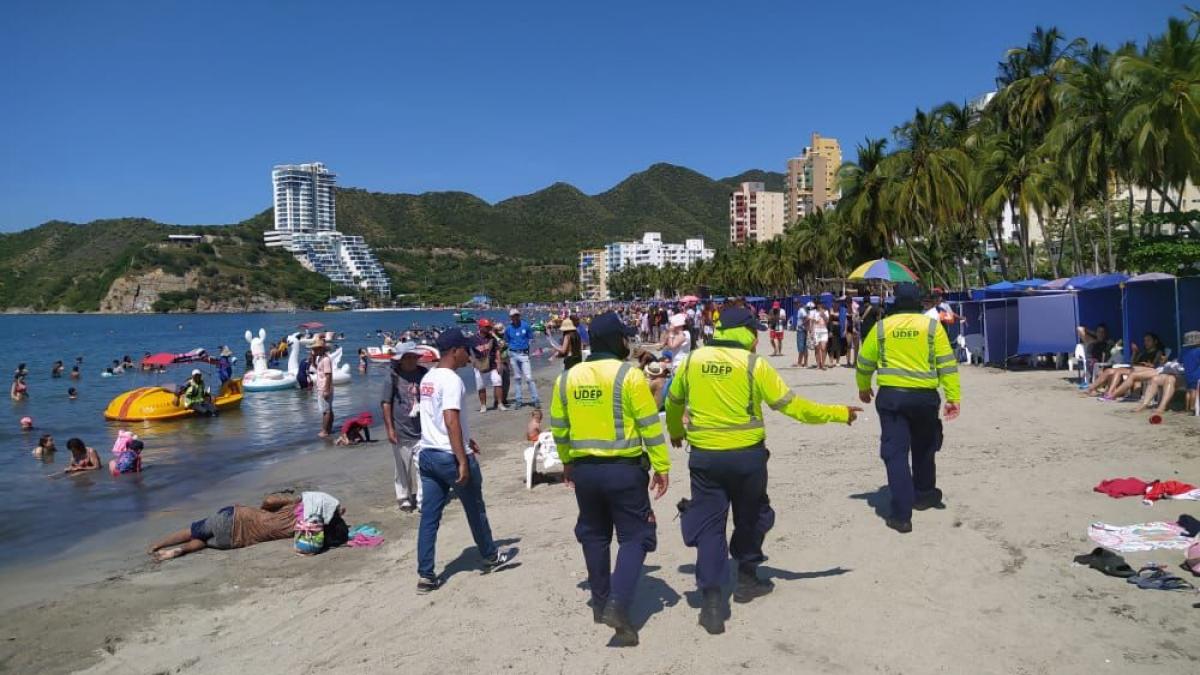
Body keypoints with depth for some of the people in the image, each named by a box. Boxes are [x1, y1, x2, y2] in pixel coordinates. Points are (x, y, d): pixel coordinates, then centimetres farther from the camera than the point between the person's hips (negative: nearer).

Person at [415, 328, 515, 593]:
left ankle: (426, 575, 9)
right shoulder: (452, 380, -17)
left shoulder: (427, 379, 11)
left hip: (427, 454, 8)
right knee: (475, 510, 12)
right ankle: (491, 557, 30)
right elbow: (451, 421, -25)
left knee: (429, 517, 8)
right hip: (451, 456, -8)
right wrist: (463, 461, -25)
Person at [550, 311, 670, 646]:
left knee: (594, 536, 20)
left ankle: (600, 603, 30)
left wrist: (567, 462, 24)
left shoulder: (567, 378, 3)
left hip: (584, 469, 5)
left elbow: (558, 427, 11)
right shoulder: (629, 375, -12)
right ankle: (618, 604, -9)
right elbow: (650, 425, -11)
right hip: (624, 469, -5)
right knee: (634, 536, 6)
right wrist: (662, 466, -3)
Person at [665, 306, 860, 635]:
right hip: (746, 455, -2)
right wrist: (839, 413, 3)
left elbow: (673, 402, 15)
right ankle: (746, 578, 36)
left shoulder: (692, 360, 2)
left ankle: (711, 599, -2)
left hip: (704, 455, 2)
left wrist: (675, 432, 36)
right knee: (751, 516, 21)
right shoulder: (753, 364, -9)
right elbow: (791, 405, -7)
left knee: (709, 523, 6)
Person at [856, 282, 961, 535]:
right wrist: (954, 397, -1)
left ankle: (901, 514, -5)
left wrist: (863, 388, 26)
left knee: (895, 453, 0)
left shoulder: (881, 327, 1)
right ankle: (924, 495, 40)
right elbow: (947, 363, -4)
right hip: (924, 397, 1)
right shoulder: (932, 326, -1)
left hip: (890, 396, -1)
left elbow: (864, 362, 9)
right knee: (923, 448, 23)